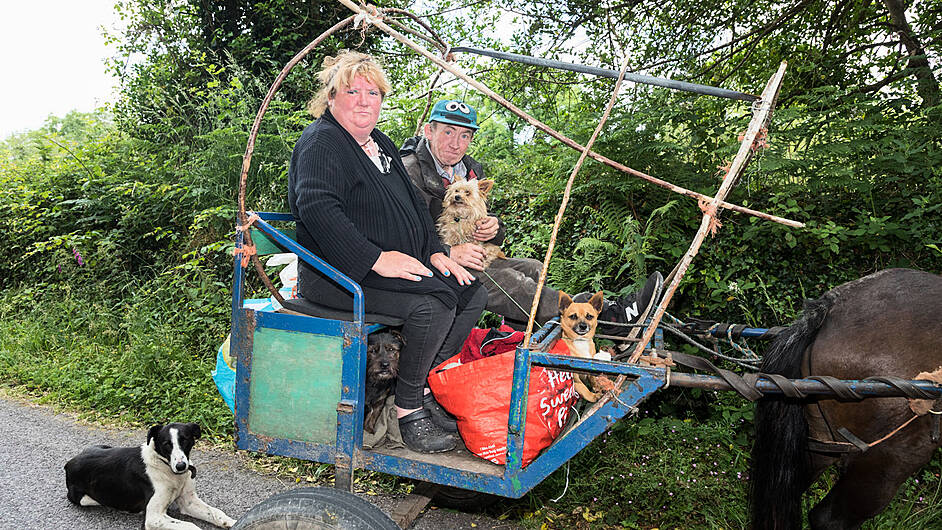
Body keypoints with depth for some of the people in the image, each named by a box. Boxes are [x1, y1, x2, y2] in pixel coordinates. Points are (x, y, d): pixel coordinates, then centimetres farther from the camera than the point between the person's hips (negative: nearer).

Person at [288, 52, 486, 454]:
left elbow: (413, 203, 24)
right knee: (432, 304, -28)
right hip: (337, 272, -9)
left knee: (472, 295, -2)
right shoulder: (321, 142, -9)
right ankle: (407, 410, -12)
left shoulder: (380, 143, 20)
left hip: (399, 264, 9)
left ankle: (423, 387, 4)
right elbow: (316, 208, -25)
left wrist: (435, 252, 8)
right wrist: (376, 259, -29)